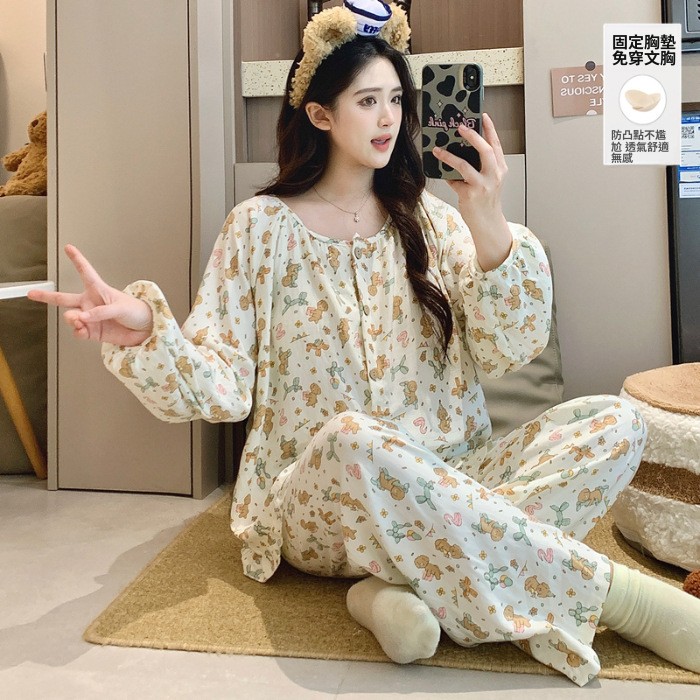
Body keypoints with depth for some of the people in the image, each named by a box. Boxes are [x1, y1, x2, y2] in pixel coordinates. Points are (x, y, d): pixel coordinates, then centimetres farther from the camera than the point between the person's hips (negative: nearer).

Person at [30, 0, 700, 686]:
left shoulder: (430, 219, 8)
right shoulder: (261, 225, 1)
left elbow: (509, 353, -3)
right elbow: (218, 388, -6)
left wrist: (487, 226, -17)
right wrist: (145, 330, -26)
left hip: (448, 484, 4)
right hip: (318, 499, -3)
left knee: (613, 420, -17)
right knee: (353, 440, -38)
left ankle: (400, 583, -28)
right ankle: (602, 588, -24)